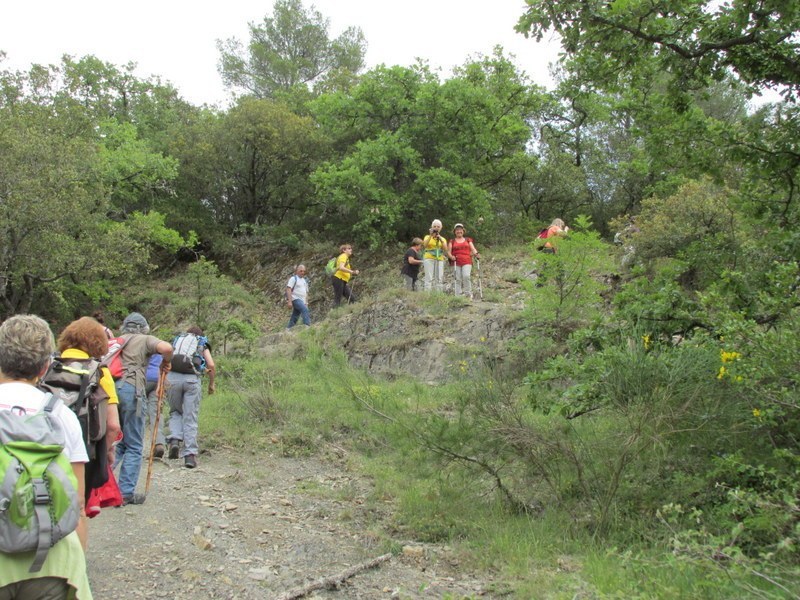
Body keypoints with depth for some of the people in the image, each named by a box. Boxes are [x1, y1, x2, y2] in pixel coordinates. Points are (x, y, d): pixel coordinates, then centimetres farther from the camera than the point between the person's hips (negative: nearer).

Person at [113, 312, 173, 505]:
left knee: (117, 442, 19)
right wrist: (167, 362, 8)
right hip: (130, 389, -5)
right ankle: (126, 493, 3)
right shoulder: (145, 339, 9)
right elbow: (166, 347, -10)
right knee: (134, 446, 3)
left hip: (109, 388, 5)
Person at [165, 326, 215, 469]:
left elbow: (164, 362, 14)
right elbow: (211, 365, 7)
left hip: (173, 378, 2)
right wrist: (211, 384, 19)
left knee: (175, 412, 23)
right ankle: (190, 454, -1)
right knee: (191, 418, 4)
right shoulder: (203, 345, 22)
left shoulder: (177, 341, 27)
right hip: (192, 379, -1)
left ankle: (175, 440, 0)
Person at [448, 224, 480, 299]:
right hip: (456, 263, 1)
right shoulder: (452, 241, 16)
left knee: (466, 276, -20)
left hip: (467, 262, 0)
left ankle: (468, 295, -11)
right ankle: (458, 296, -2)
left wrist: (476, 254, -13)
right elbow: (449, 251, 8)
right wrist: (451, 257, -13)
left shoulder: (468, 240, 18)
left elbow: (473, 249, 9)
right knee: (458, 279, -5)